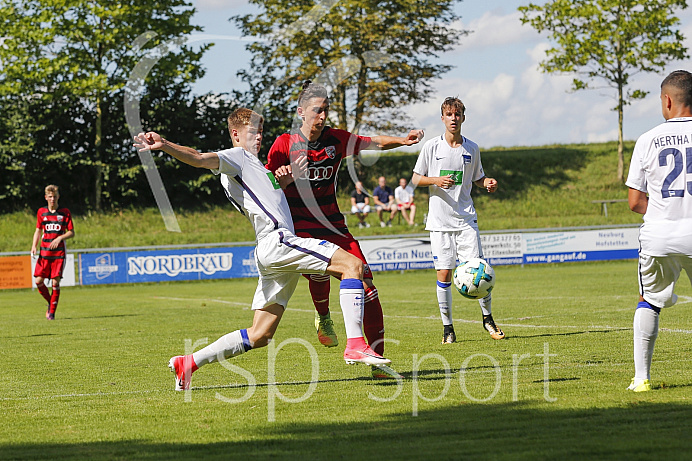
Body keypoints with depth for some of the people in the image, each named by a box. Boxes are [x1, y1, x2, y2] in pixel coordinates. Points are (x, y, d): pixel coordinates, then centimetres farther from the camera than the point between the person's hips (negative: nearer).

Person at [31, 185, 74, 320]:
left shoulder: (65, 212, 1)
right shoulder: (41, 212, 8)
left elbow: (71, 232, 2)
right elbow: (38, 231, 16)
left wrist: (60, 238, -16)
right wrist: (34, 246, 2)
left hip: (59, 252, -2)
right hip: (44, 252, 2)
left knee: (55, 282, -7)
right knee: (38, 281, -5)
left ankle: (52, 312, 3)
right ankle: (50, 303, 20)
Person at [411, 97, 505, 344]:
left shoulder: (471, 148, 6)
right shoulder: (432, 147, 0)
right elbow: (415, 178, 4)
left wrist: (488, 182, -3)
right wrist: (437, 180, -14)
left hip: (466, 219, 1)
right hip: (440, 220, -1)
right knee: (443, 274, -2)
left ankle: (487, 318, 13)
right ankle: (447, 327, 8)